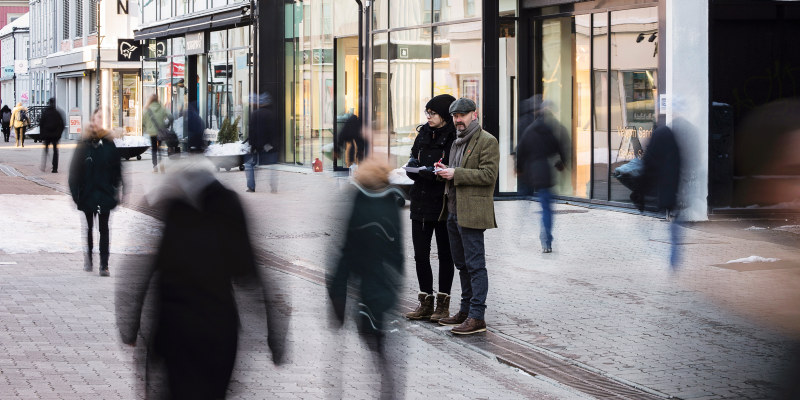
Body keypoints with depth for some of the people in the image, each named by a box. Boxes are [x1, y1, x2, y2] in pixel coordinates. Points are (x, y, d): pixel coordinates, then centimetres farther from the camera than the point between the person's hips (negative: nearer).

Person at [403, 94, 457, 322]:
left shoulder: (455, 139, -10)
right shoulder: (423, 135, 10)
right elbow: (413, 161, 17)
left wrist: (433, 173, -24)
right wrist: (413, 166, -6)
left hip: (444, 205, -6)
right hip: (421, 203, 6)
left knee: (445, 255, 6)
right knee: (420, 254, 7)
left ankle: (443, 304, 14)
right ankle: (426, 303, 16)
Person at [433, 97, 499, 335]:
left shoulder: (487, 141, -8)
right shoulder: (457, 142, 20)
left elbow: (488, 175, -17)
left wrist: (456, 173, -18)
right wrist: (445, 171, 8)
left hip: (471, 213, -9)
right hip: (454, 212, 9)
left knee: (475, 264, -8)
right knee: (462, 264, 14)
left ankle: (477, 317, -8)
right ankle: (465, 311, 21)